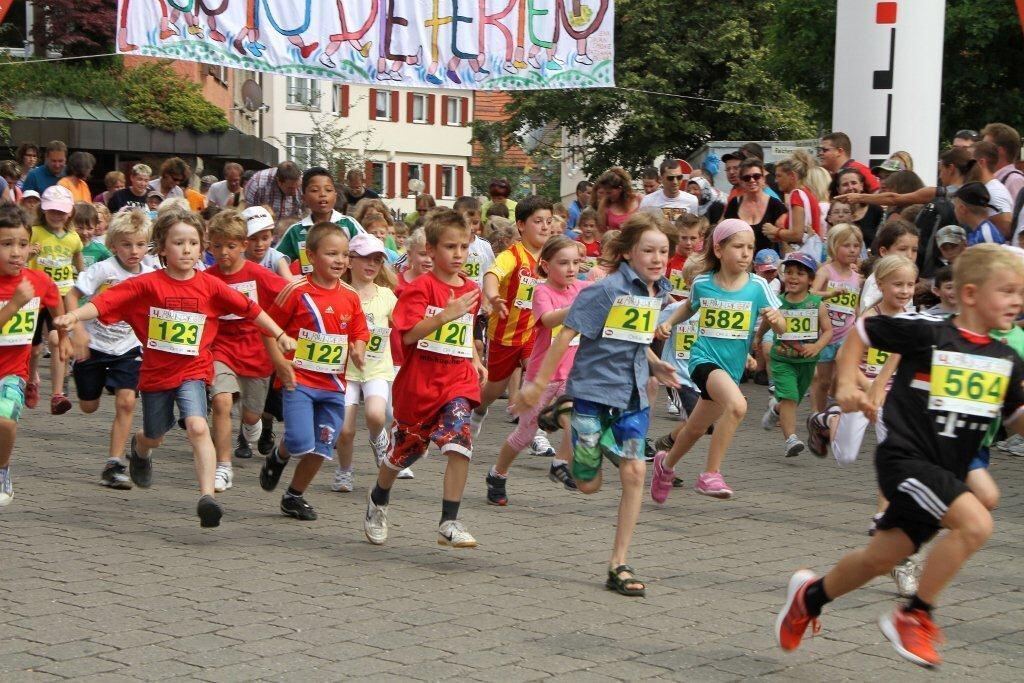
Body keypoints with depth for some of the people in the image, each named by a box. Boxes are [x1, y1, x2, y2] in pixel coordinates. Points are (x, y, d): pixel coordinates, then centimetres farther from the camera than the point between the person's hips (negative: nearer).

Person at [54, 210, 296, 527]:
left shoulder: (210, 286, -7)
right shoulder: (147, 285, -11)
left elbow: (250, 309, 3)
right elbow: (105, 301, -20)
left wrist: (280, 335, 3)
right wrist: (74, 316, -36)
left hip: (192, 371, -1)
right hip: (155, 373, 1)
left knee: (197, 427, -26)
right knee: (154, 437, 21)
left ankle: (207, 496, -27)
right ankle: (139, 449, 59)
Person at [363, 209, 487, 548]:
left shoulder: (470, 291, 8)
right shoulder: (420, 287, -10)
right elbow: (409, 333, -24)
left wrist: (476, 361, 13)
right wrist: (445, 315, -34)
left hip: (458, 382, 3)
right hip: (419, 383, -3)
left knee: (460, 441, -20)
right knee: (406, 449, 14)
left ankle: (450, 523, -15)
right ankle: (378, 502, 44)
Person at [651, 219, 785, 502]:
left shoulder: (757, 286, -5)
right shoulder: (702, 283, -4)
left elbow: (781, 329, -5)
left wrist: (775, 318, -27)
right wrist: (669, 322, 4)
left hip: (733, 366, 4)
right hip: (705, 359, -4)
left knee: (697, 428, 22)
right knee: (737, 404, -33)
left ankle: (666, 463, 53)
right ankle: (710, 475, -22)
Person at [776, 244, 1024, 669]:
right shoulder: (928, 332, -12)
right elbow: (863, 330, 0)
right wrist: (847, 384, -8)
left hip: (945, 472, 7)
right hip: (905, 458, -7)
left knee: (880, 559, 12)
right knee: (976, 523, -26)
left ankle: (810, 597, 40)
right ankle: (913, 617, -10)